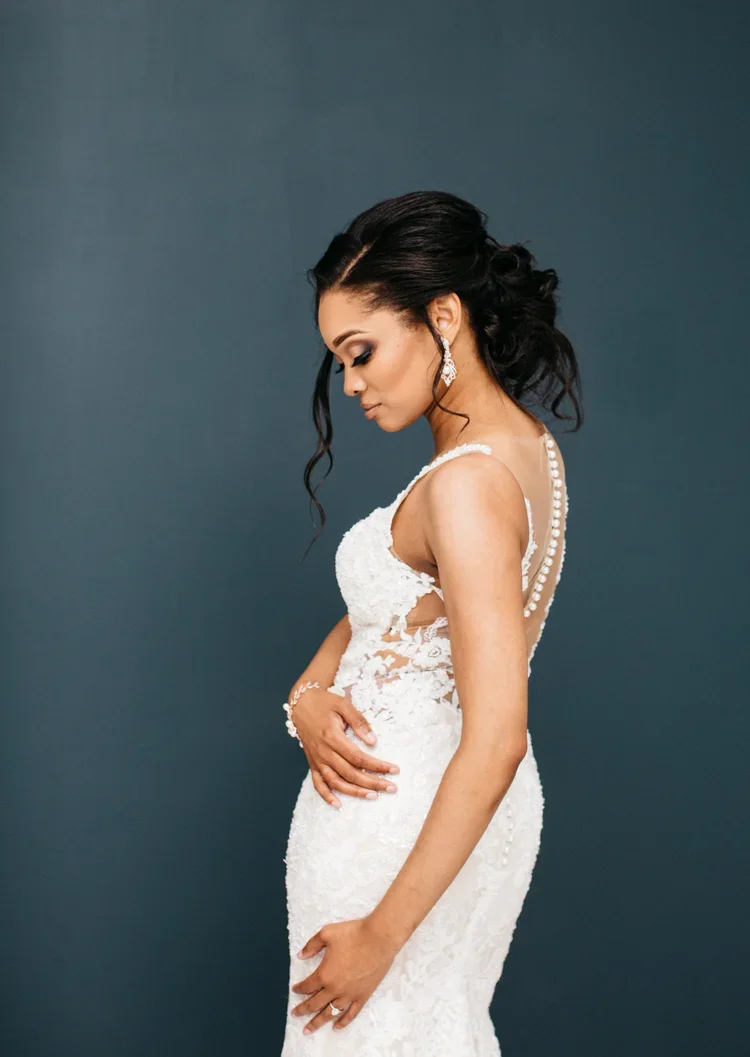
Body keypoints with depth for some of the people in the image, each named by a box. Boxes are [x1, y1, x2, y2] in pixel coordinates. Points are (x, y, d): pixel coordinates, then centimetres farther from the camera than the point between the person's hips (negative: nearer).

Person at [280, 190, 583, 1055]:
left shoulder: (467, 481, -26)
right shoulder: (526, 446, 3)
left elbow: (495, 744, -30)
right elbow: (387, 600, 11)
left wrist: (379, 934, -25)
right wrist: (308, 694, -8)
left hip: (399, 822, -9)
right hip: (454, 808, 9)